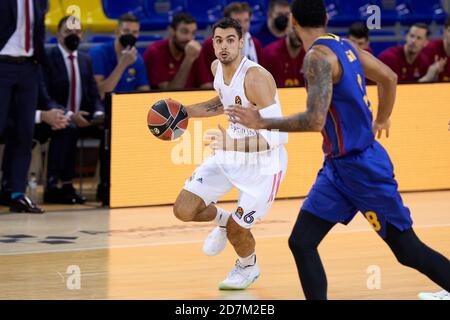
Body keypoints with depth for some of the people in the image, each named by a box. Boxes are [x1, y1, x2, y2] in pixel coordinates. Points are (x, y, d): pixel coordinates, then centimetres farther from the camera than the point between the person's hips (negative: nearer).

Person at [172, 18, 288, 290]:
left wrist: (230, 143, -41)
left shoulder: (256, 78, -29)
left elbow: (277, 137, -31)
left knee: (237, 230, 0)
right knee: (183, 210, -3)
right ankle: (223, 220, 31)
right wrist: (186, 112, 10)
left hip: (264, 162, -7)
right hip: (231, 155, 7)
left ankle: (249, 268, 35)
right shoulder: (217, 68, -4)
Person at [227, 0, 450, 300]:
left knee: (409, 251, 1)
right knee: (302, 243, 2)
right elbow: (389, 77, 20)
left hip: (362, 165, -9)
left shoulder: (318, 56, -21)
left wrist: (262, 123, -21)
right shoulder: (345, 45, 6)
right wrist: (382, 119, 38)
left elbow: (315, 121, -31)